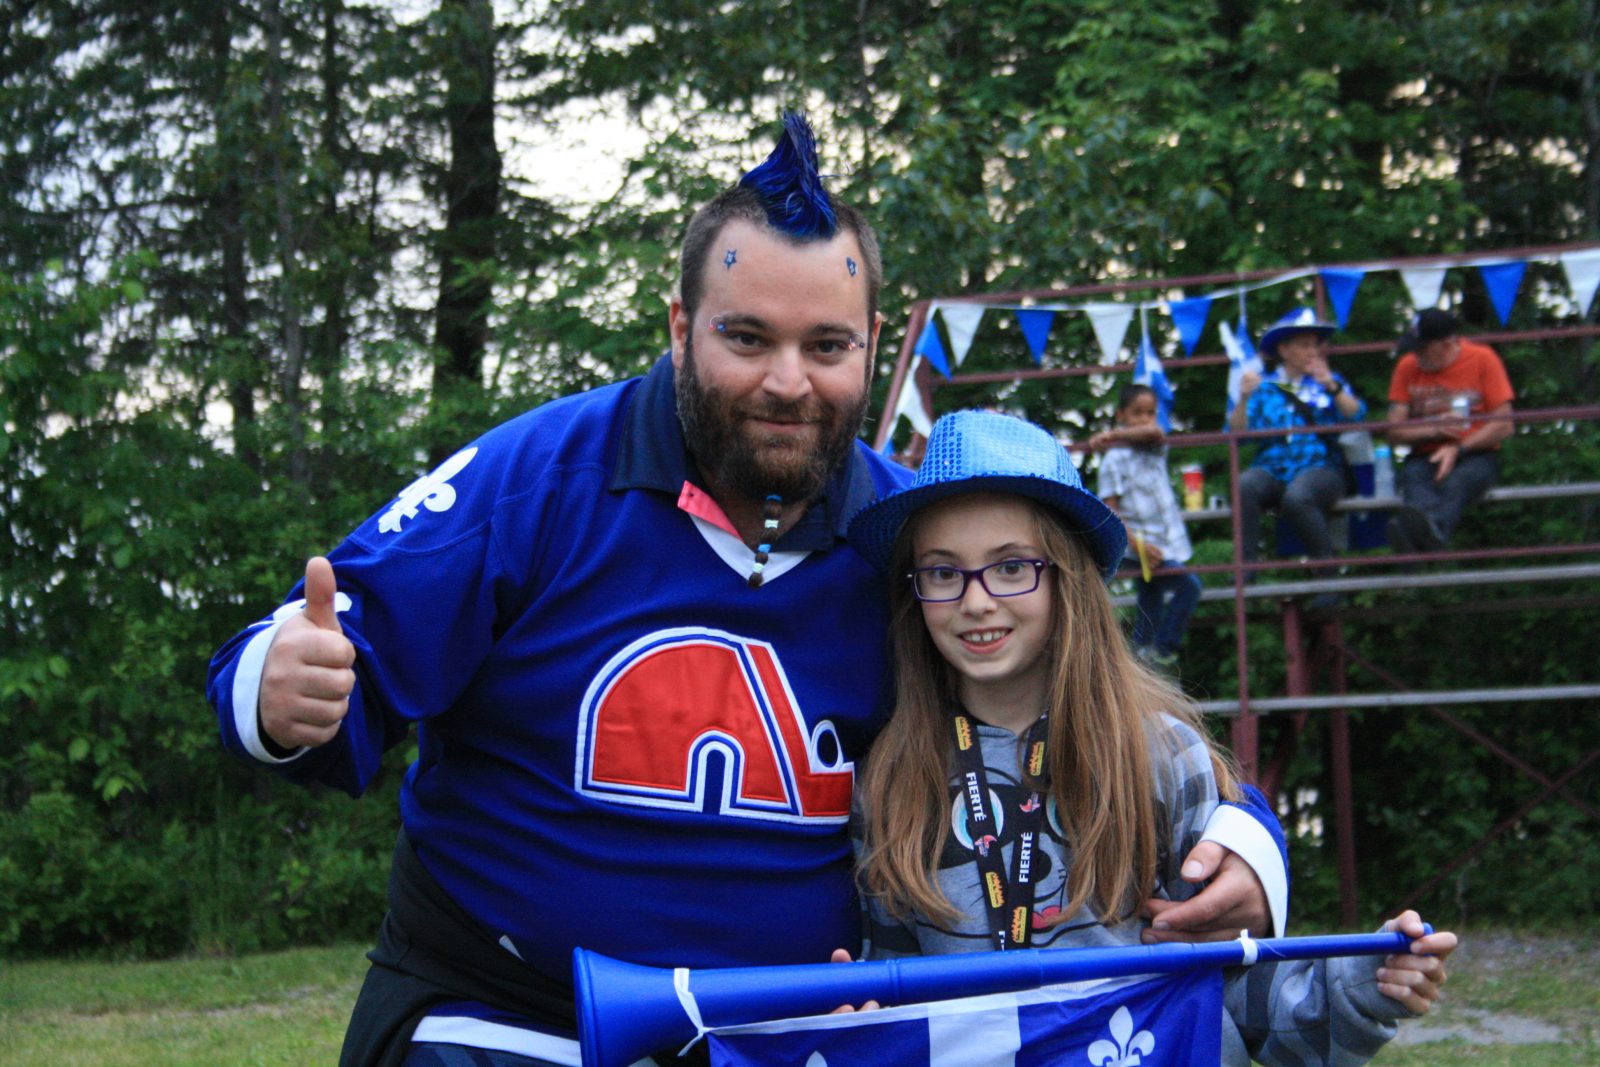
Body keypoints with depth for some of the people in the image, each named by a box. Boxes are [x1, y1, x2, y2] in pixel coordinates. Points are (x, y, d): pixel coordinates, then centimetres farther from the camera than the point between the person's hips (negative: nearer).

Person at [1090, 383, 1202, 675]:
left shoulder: (1156, 450, 11)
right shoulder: (1115, 459, -6)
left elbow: (1155, 431, -15)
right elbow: (1109, 510, -11)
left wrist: (1114, 434, -15)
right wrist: (1137, 544, -21)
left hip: (1168, 543, 7)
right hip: (1142, 545, -7)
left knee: (1150, 613, 11)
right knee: (1189, 585, -21)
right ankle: (1164, 652, -14)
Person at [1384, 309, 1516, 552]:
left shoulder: (1483, 359, 1)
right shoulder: (1408, 367, 7)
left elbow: (1504, 425, -3)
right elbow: (1394, 431, 5)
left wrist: (1458, 448, -14)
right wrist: (1435, 431, -12)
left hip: (1476, 454, -2)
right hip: (1426, 457, 2)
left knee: (1454, 485, -37)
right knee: (1413, 478, -35)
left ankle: (1434, 528, -72)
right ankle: (1429, 534, -69)